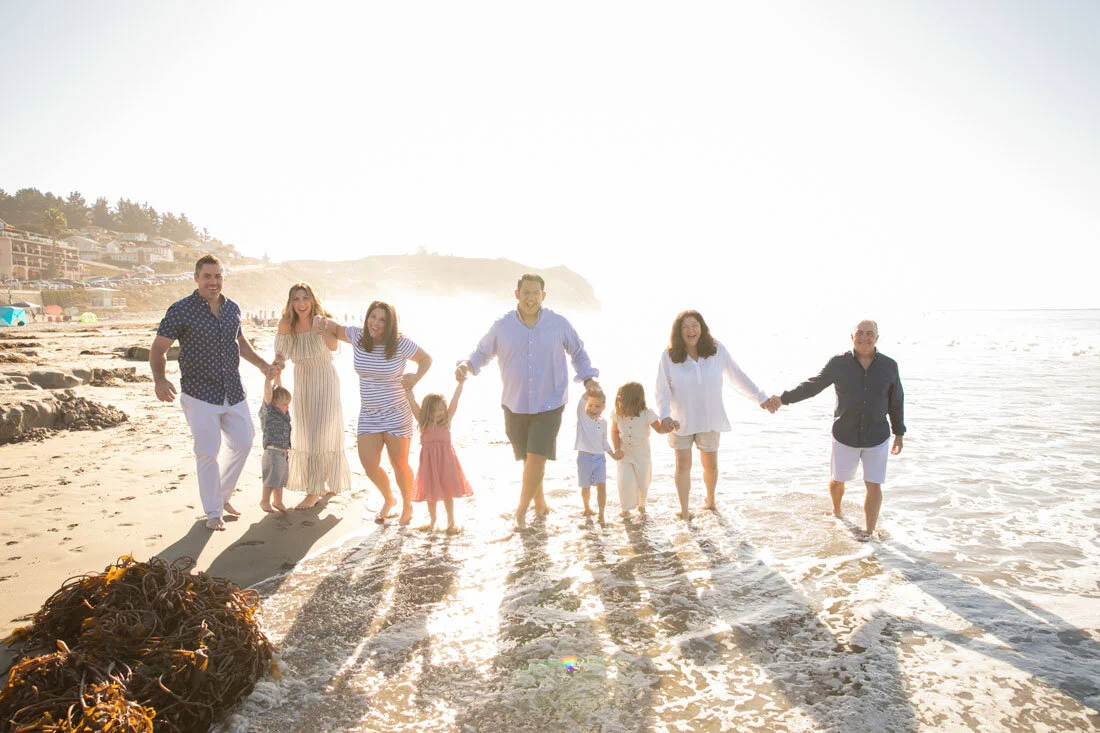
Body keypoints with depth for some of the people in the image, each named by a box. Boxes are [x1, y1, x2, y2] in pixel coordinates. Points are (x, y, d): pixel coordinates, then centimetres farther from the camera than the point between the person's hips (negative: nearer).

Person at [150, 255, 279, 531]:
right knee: (207, 452, -2)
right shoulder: (181, 310, -9)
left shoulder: (233, 308, 7)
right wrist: (159, 379, -25)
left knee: (243, 442, 13)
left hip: (234, 392, 6)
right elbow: (158, 348, -9)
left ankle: (222, 495, 34)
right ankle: (213, 512, 14)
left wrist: (262, 364, 18)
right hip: (200, 394, -6)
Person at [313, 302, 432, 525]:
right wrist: (322, 320, -6)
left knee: (399, 464, 3)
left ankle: (407, 506, 31)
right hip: (369, 415, 4)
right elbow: (336, 329, 14)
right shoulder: (358, 335, -4)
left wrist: (415, 378, -15)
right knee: (369, 465, -2)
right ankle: (388, 500, 29)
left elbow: (426, 359, 0)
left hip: (397, 414, -4)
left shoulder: (401, 343, -14)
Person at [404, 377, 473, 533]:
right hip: (429, 461, 1)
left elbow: (455, 400, -4)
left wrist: (460, 383, -9)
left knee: (447, 492, 9)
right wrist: (408, 389, -15)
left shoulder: (447, 420, 1)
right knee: (431, 493, 14)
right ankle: (432, 520, 33)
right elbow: (412, 403, -5)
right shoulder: (423, 422, 1)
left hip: (446, 460, 0)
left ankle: (451, 521, 22)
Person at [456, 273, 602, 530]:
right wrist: (467, 365, -10)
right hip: (515, 405, 2)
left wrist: (588, 378, 1)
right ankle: (540, 502, 32)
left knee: (537, 458, -10)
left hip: (549, 405, -1)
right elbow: (482, 352, 10)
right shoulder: (502, 326, -1)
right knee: (528, 458, 10)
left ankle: (521, 509, 7)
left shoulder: (559, 324, -1)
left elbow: (578, 352, 13)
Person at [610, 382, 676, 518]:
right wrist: (617, 449, -13)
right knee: (625, 481, -10)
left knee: (643, 481, 12)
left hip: (642, 455, 0)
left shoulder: (646, 414, -21)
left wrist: (670, 427, -37)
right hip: (624, 454, 0)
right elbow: (614, 431, -3)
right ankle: (626, 508, 15)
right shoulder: (617, 414, -16)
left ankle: (641, 504, 43)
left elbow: (660, 429, -16)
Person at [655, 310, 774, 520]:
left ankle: (710, 500, 41)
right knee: (683, 465, 3)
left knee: (710, 465, 12)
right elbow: (662, 389, -10)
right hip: (681, 419, -1)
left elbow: (737, 376, 0)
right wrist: (664, 415, -24)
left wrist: (761, 398, 2)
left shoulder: (716, 350, -9)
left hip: (710, 419, 1)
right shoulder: (669, 355, -12)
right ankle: (684, 510, 19)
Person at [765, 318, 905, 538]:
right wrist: (784, 398, -12)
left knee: (873, 485, -2)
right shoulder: (839, 363, -8)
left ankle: (869, 533, 11)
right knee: (838, 480, 16)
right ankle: (836, 512, 46)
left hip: (877, 438, 0)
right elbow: (812, 386, -3)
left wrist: (899, 434, 10)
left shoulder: (889, 366, -4)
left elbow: (896, 402, 6)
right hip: (845, 436, 0)